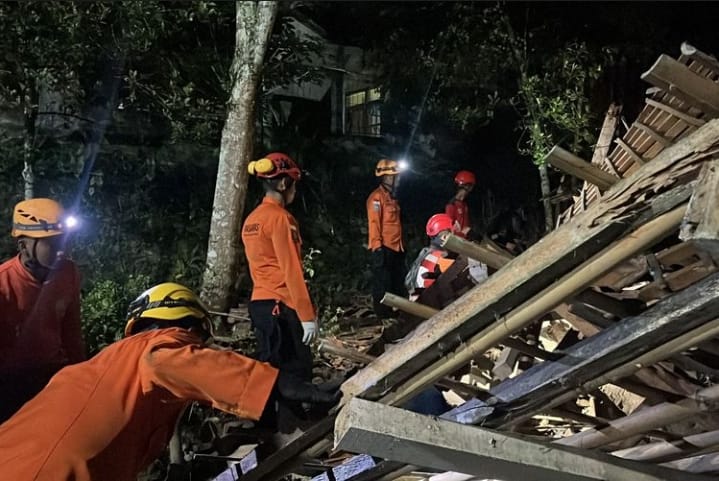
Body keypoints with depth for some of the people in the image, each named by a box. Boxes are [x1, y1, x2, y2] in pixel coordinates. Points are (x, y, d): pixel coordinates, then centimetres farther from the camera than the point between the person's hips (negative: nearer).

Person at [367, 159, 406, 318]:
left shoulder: (392, 196, 18)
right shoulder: (377, 197, -11)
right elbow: (374, 223, -17)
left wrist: (401, 244, 20)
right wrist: (377, 247, -21)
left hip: (396, 247, 10)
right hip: (384, 248, -10)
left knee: (399, 281, 15)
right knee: (383, 282, -4)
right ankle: (383, 314, 1)